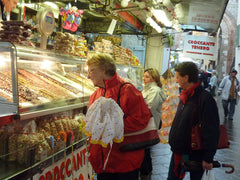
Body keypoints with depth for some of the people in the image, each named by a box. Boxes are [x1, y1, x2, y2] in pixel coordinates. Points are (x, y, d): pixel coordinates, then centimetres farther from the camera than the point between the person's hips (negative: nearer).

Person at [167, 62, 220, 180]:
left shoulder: (205, 99, -20)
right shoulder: (185, 97, 7)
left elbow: (211, 132, -22)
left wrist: (208, 159, -20)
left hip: (195, 154, -8)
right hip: (179, 151, 8)